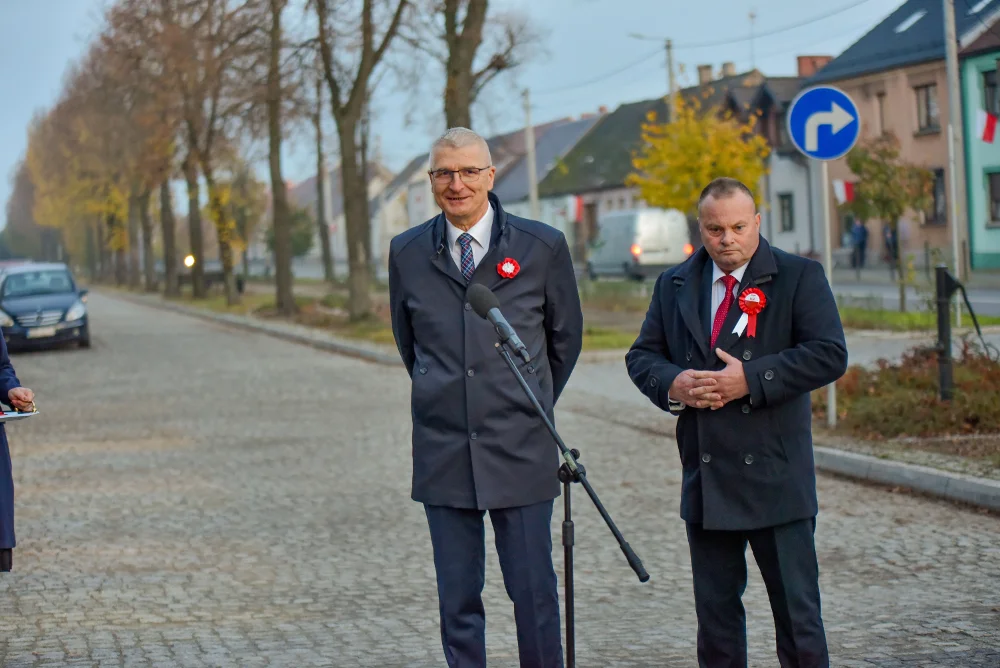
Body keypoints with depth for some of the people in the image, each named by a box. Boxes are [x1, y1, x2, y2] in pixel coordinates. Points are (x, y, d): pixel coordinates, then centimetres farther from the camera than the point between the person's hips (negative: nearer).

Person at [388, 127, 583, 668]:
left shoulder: (542, 247, -1)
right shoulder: (407, 253, 5)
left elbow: (566, 337, 11)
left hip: (521, 452, -2)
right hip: (443, 455, 2)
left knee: (534, 593, 1)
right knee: (457, 601, 7)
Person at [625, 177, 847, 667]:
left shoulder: (800, 277, -1)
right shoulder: (674, 285, 12)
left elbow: (829, 355, -11)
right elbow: (641, 356, 14)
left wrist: (752, 379, -18)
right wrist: (672, 384, -8)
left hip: (776, 476, -4)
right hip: (705, 478, 4)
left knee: (797, 609, 1)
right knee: (715, 613, 11)